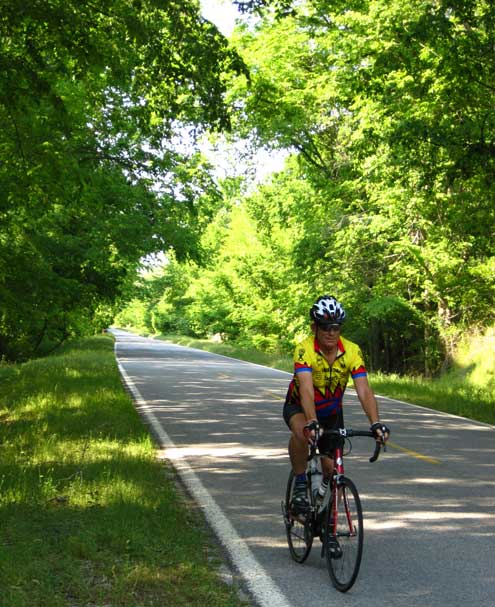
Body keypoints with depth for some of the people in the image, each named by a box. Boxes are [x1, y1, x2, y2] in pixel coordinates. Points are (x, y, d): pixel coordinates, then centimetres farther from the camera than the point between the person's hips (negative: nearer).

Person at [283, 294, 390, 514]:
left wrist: (376, 423, -46)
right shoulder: (304, 349, -31)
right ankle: (300, 485, -15)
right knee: (301, 432, -37)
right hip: (298, 407, -3)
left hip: (332, 411, 3)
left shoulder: (352, 351, -23)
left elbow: (364, 391, -32)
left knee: (331, 467, -1)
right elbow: (306, 390, -43)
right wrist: (312, 422, -59)